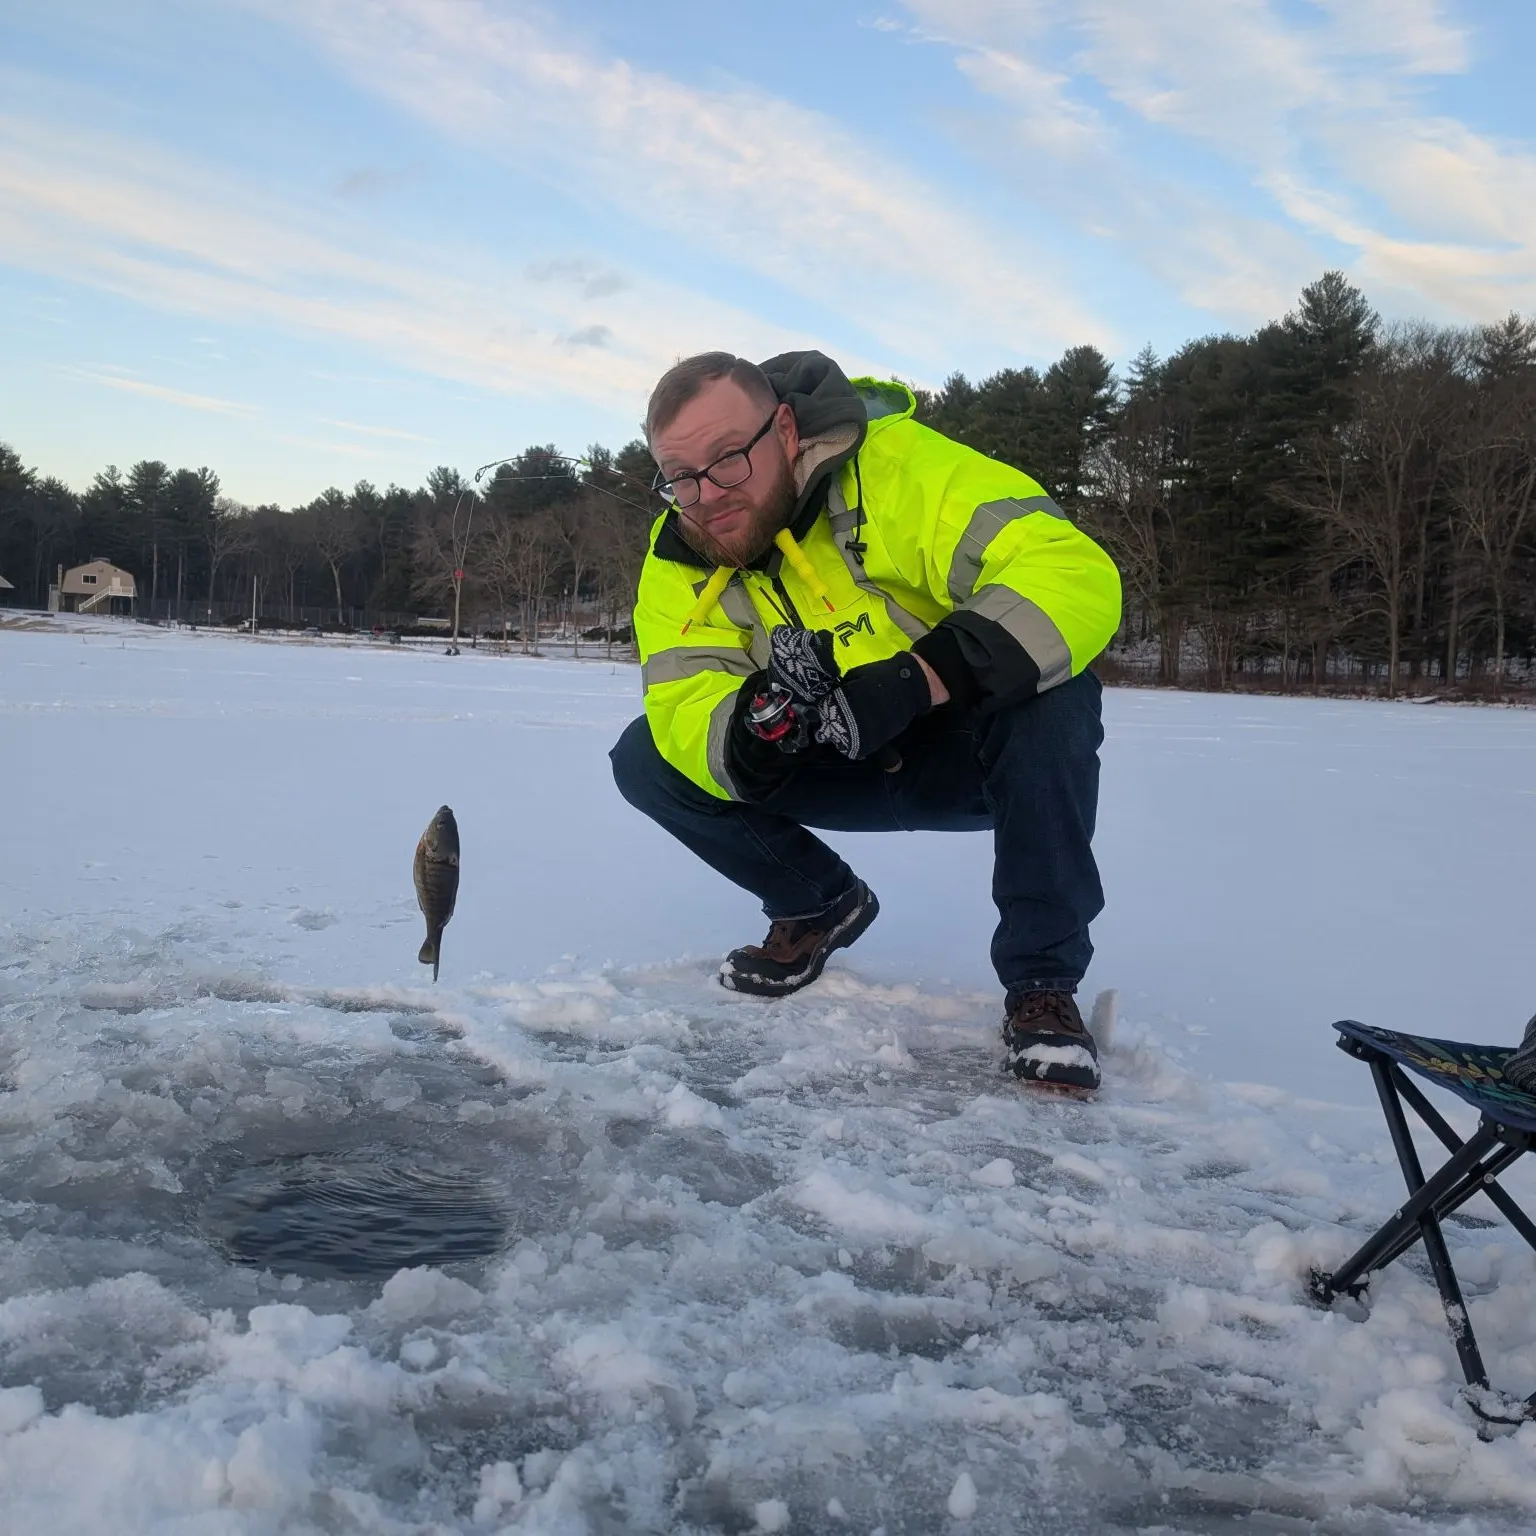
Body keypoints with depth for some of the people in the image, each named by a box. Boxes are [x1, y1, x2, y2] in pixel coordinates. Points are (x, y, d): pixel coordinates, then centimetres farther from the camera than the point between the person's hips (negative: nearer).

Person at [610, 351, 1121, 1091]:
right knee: (646, 759, -11)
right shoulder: (676, 561, -11)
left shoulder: (895, 467, -28)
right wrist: (761, 718, -45)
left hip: (973, 753, -4)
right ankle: (819, 904, 12)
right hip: (836, 772, 5)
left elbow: (1077, 573, -39)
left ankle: (1043, 981, -18)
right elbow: (689, 720, -22)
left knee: (1051, 696, -36)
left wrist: (914, 680, -50)